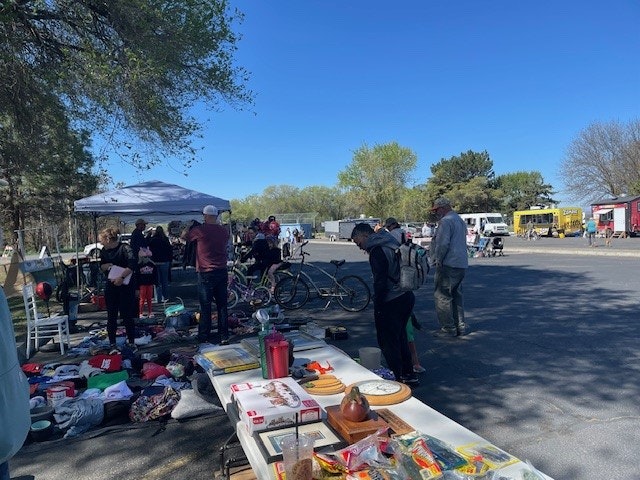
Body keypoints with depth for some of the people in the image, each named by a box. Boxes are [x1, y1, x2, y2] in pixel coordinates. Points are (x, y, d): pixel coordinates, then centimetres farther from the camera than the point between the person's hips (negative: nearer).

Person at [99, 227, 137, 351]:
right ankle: (112, 344, 18)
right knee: (111, 316, 9)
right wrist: (106, 266, -4)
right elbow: (101, 267, 18)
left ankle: (131, 343, 14)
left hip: (126, 286, -6)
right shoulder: (104, 251, 7)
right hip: (111, 286, 6)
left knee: (127, 315, 0)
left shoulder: (125, 248, -13)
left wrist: (121, 277, -28)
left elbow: (132, 264, -25)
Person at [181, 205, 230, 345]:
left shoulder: (200, 230, -10)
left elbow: (183, 236, 7)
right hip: (222, 272, 4)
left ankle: (204, 336, 15)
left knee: (205, 306, 6)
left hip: (206, 273, -4)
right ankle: (224, 337, 13)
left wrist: (188, 227, 27)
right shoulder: (224, 231, 3)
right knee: (222, 305, 9)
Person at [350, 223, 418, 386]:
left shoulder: (377, 251, -17)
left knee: (388, 343, 4)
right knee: (400, 338, 22)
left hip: (391, 303, -10)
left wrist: (377, 308, -15)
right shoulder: (392, 243, 12)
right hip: (407, 297, 10)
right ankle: (408, 374, 32)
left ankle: (397, 378, 13)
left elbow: (380, 282, -22)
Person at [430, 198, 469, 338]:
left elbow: (442, 243, -21)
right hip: (462, 264, 10)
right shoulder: (460, 220, 19)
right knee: (456, 296, 15)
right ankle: (460, 326, 20)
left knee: (442, 297, -2)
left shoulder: (446, 221, -13)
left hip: (448, 265, -10)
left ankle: (448, 329, 1)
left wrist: (438, 260, -11)